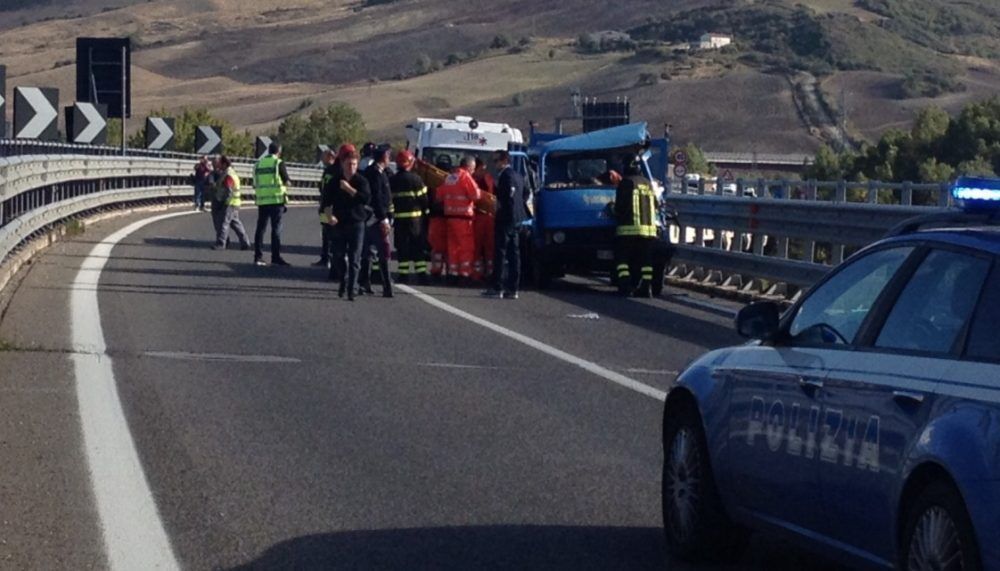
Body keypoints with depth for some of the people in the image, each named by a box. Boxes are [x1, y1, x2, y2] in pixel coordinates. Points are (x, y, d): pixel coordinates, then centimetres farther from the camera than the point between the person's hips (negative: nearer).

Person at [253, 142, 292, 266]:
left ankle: (258, 256, 6)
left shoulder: (259, 164, 12)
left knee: (260, 228, 8)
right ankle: (276, 257, -6)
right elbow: (286, 181, -4)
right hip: (276, 199, -5)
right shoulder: (278, 163, -5)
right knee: (276, 228, -3)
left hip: (261, 200, 5)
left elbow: (255, 184, 13)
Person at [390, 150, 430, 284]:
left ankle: (404, 274, 0)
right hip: (415, 218, -2)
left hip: (399, 219, 2)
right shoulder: (415, 179, -7)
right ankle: (421, 272, 3)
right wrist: (426, 213, 7)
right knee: (418, 246, 4)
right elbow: (423, 198, -5)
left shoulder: (392, 181, 4)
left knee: (402, 247, 4)